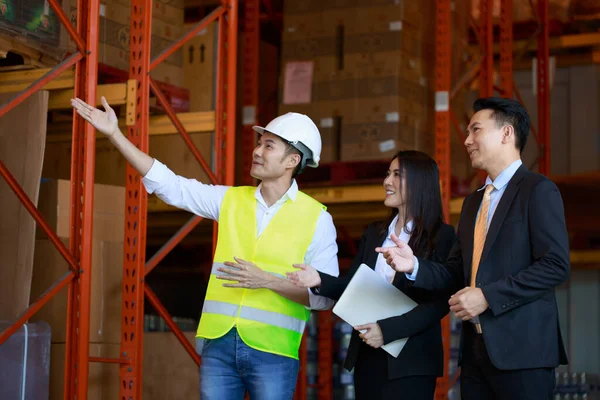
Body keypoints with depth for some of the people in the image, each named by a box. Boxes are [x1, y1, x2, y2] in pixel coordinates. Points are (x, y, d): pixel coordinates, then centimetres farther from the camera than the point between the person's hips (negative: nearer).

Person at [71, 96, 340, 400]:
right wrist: (115, 134, 6)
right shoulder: (231, 200, 9)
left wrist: (267, 280, -17)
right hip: (219, 343, 4)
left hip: (272, 352, -3)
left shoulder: (316, 218, -2)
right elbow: (170, 185, 9)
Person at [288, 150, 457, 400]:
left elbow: (440, 303, -12)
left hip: (411, 360, -5)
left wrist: (387, 330, -19)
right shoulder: (374, 233, 13)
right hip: (368, 355, 6)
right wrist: (320, 281, -8)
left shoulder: (442, 236, -6)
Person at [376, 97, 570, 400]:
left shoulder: (537, 190, -5)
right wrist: (414, 266, -1)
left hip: (520, 349, -7)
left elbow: (555, 266, -15)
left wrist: (487, 296, -17)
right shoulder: (473, 202, 20)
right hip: (476, 347, 7)